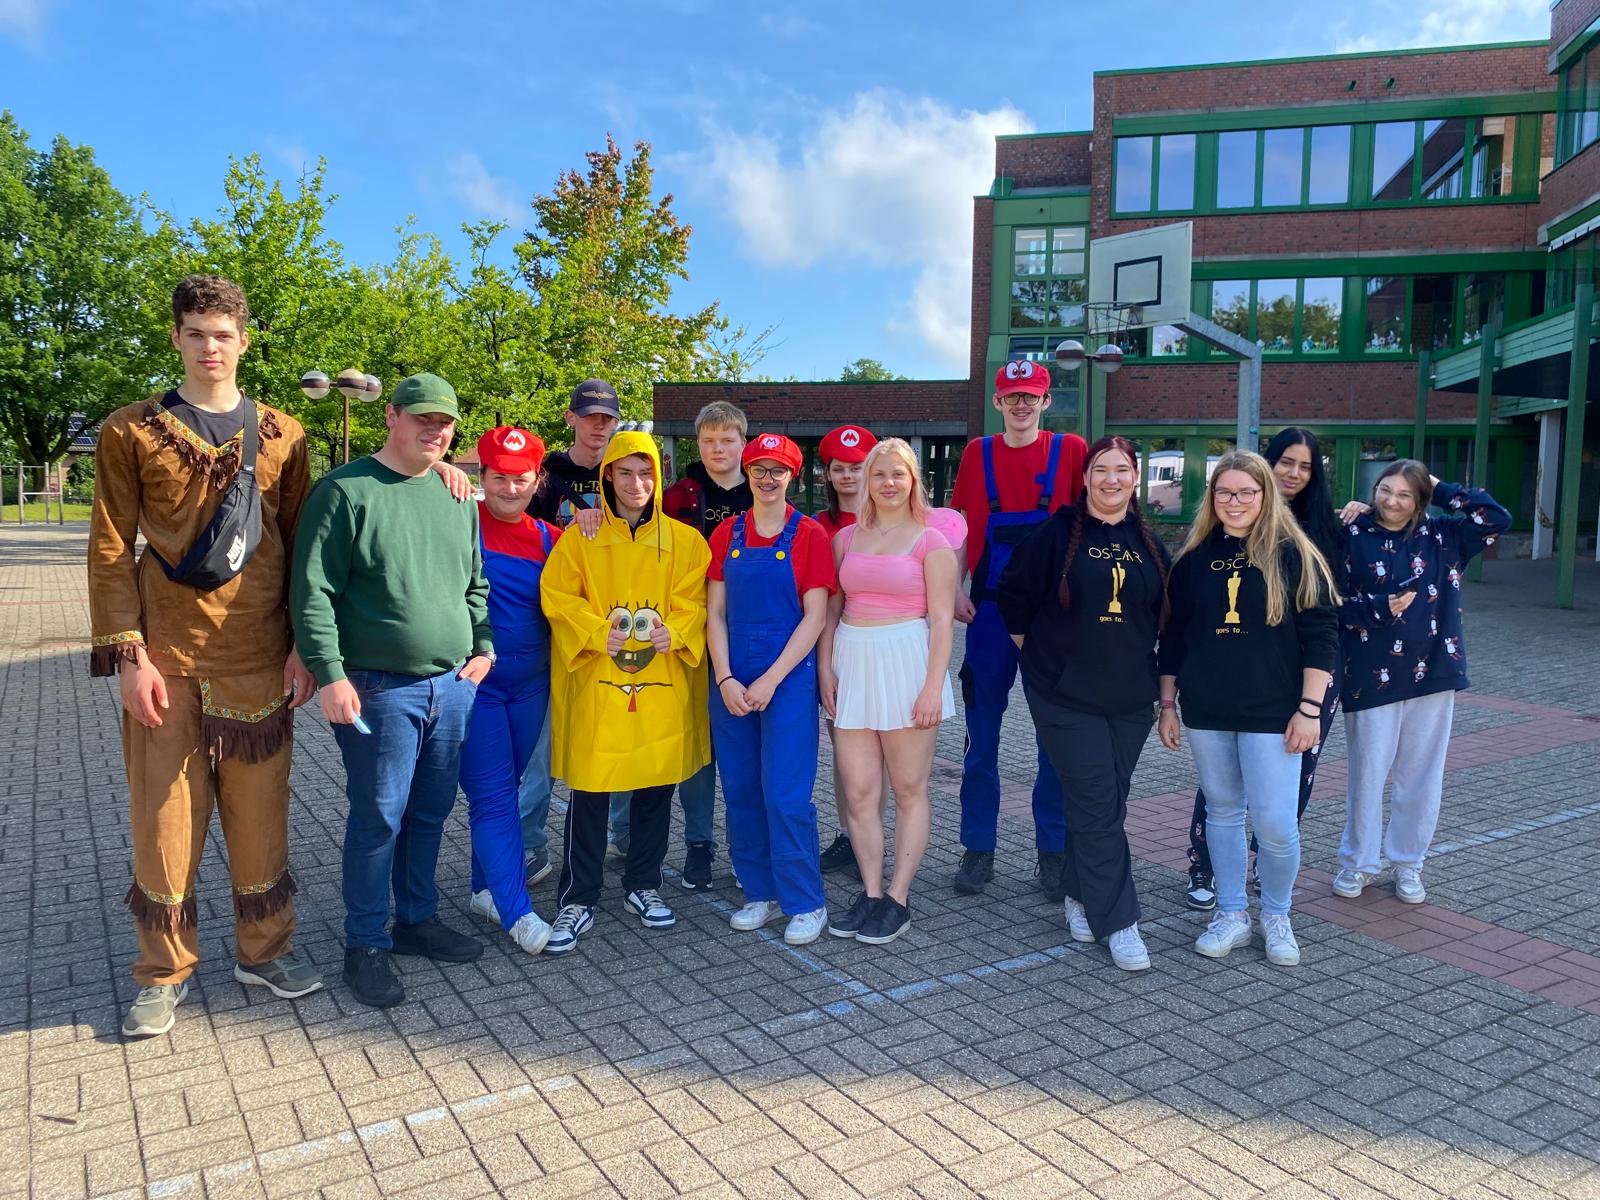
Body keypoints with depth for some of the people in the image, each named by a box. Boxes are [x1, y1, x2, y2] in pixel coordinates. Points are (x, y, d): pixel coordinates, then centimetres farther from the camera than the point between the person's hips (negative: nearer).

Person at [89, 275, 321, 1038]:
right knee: (164, 819, 6)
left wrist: (304, 647, 1)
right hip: (166, 662, -1)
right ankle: (165, 973, 22)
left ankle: (264, 950, 26)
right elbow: (110, 551, -1)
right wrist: (127, 654, -8)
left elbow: (300, 546, 7)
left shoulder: (281, 436, 6)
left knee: (259, 814, 9)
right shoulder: (130, 432, 1)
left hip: (258, 661, 1)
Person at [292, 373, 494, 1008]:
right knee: (378, 817, 0)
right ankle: (366, 945, 15)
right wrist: (330, 673, -16)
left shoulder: (457, 498, 13)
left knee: (431, 812, 15)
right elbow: (312, 590, -11)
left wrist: (483, 645, 10)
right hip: (379, 688, -6)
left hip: (453, 684, 6)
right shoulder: (345, 490, -7)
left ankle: (417, 918, 32)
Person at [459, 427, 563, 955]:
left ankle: (487, 890, 30)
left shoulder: (549, 538, 6)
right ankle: (519, 913, -1)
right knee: (492, 796, -4)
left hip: (530, 682, 5)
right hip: (472, 680, -5)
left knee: (501, 790, 15)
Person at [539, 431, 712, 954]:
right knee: (589, 787, 0)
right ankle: (578, 901, 13)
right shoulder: (581, 537, 2)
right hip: (597, 681, -2)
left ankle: (643, 886, 28)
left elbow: (694, 601, 4)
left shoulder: (683, 539, 6)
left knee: (657, 784, 10)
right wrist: (598, 634, -16)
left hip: (662, 681, 2)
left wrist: (673, 632, -16)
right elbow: (557, 596, -1)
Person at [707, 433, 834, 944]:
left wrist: (770, 680, -12)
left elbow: (815, 617, -7)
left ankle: (806, 903, 10)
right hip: (732, 679, 4)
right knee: (741, 792, 8)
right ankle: (761, 892, 23)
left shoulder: (809, 535, -2)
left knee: (786, 795, -5)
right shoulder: (727, 533, 8)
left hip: (788, 677, -4)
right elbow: (715, 613, 6)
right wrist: (725, 679, -6)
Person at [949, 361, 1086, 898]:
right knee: (982, 736, 5)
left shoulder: (1070, 450, 2)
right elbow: (959, 526, 9)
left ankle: (1053, 852, 17)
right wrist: (955, 592, -1)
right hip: (990, 609, 1)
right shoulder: (978, 452, 6)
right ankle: (978, 849, 17)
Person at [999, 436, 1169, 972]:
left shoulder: (1147, 542, 8)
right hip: (1067, 694, -4)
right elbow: (1014, 595, 0)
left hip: (1130, 697, 4)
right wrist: (1036, 653, 4)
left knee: (1103, 803, 11)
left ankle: (1080, 896, 29)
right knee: (1098, 806, -6)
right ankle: (1118, 921, 3)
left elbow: (1162, 613, 20)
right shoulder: (1058, 534, -5)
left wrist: (1138, 658, 15)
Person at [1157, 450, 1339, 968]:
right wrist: (1167, 704, 9)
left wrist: (1310, 708, -9)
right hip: (1207, 712, 3)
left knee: (1275, 822, -3)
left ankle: (1276, 916, 21)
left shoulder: (1292, 555, -3)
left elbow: (1320, 635, -5)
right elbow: (1172, 636, 10)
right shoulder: (1193, 558, 6)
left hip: (1272, 713, -3)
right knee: (1222, 812, 12)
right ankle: (1231, 914, 25)